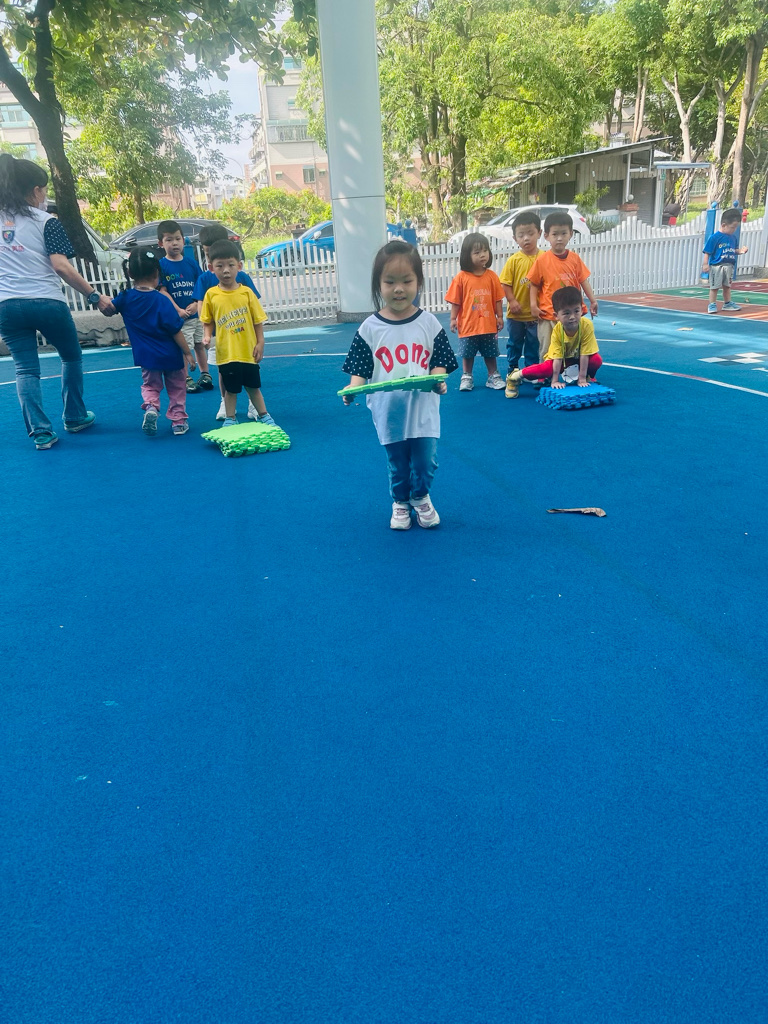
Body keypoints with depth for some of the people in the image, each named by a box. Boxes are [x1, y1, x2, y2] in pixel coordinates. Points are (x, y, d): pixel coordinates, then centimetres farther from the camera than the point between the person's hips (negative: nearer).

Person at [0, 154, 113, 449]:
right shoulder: (46, 222, -4)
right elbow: (61, 266, -14)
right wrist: (95, 297, -14)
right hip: (47, 302, -3)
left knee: (26, 369, 8)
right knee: (72, 357, 19)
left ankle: (40, 432, 0)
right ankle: (75, 418, 25)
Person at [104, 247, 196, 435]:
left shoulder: (125, 298, -7)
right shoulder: (162, 301, -18)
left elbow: (108, 311, 7)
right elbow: (176, 331, -15)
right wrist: (188, 353, -8)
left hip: (146, 356, 3)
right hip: (171, 355, -3)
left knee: (150, 385, 22)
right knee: (177, 387, 17)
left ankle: (151, 406, -8)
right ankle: (178, 421, 17)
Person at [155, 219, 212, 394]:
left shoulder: (191, 262, 3)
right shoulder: (161, 265, -7)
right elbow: (162, 291, -10)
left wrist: (196, 304, -13)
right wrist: (178, 310, -18)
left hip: (196, 313, 4)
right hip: (177, 316, -4)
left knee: (199, 345, 15)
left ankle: (205, 375, 28)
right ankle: (186, 380, 9)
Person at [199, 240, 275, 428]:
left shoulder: (246, 292, -4)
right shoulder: (211, 294, -4)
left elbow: (258, 320, 0)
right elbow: (208, 321, 4)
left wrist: (260, 343, -4)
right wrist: (207, 336, -13)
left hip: (248, 351, 0)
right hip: (226, 353, 0)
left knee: (253, 386, 14)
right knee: (230, 389, 10)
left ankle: (263, 415, 29)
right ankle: (230, 419, 24)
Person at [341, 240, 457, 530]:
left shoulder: (428, 323, -2)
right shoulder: (370, 328, -4)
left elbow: (440, 361, 1)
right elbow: (360, 368, -2)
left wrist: (438, 381, -20)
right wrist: (353, 390, -21)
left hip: (423, 408, 0)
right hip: (388, 412, 0)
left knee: (426, 460, 8)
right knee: (397, 464, 13)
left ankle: (421, 498, 35)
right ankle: (400, 503, 36)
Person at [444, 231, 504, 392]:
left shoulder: (491, 276, 0)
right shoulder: (461, 277, -6)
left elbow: (497, 299, 3)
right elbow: (455, 301, -3)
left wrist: (499, 316, 1)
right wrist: (453, 319, -6)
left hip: (488, 324, 2)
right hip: (468, 324, -2)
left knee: (490, 354, 12)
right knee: (467, 354, 10)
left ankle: (493, 377, 24)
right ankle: (466, 377, 24)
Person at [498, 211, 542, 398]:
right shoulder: (514, 260, -6)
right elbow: (505, 283, -5)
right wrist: (512, 301, -14)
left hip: (536, 313, 0)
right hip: (516, 313, 0)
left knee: (533, 346, 10)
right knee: (514, 345, 11)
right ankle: (511, 375, 23)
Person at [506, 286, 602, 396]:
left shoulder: (587, 325, -29)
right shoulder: (557, 330, -25)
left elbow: (584, 354, -27)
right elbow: (557, 357, -24)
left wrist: (582, 379, -26)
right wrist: (555, 381, -28)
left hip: (579, 359, 1)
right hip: (562, 359, -1)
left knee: (597, 360, -28)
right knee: (546, 368, -30)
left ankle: (588, 377, 5)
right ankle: (517, 375, -8)